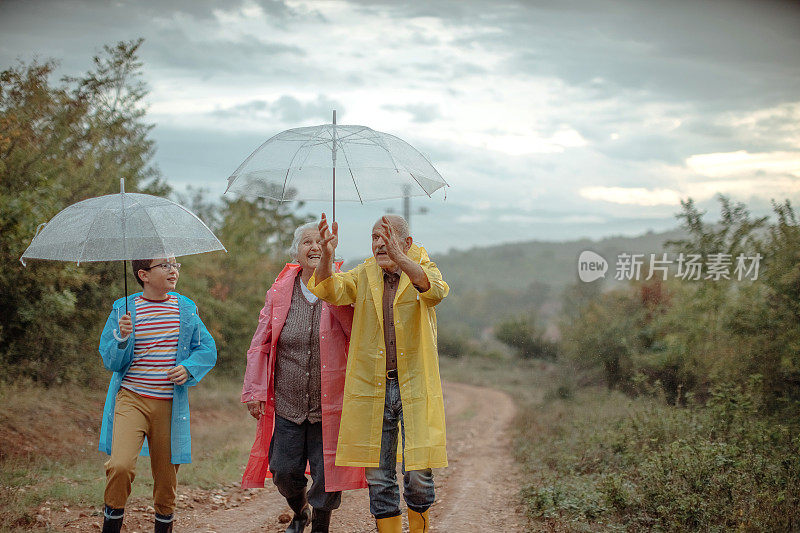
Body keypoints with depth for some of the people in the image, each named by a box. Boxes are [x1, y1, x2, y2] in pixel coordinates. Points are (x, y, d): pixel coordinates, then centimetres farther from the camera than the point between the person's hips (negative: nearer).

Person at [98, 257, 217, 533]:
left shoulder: (187, 309, 7)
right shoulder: (123, 309, 1)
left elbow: (208, 349, 10)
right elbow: (111, 362, 0)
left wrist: (189, 368, -9)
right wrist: (122, 338, -19)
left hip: (170, 404, 2)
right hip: (131, 399, -2)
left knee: (166, 478, 7)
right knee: (120, 466, -20)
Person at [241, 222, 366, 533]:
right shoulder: (280, 292, 4)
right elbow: (260, 344, 8)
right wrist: (254, 391, 1)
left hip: (328, 406, -2)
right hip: (287, 403, 2)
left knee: (326, 473, 1)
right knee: (284, 471, 6)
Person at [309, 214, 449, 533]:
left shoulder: (423, 269, 2)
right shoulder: (364, 276, 9)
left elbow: (435, 290, -22)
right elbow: (328, 289, -7)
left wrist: (398, 258, -39)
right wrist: (327, 256, -28)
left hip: (415, 386, -2)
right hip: (372, 387, 2)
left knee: (418, 474, -3)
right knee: (378, 476, 6)